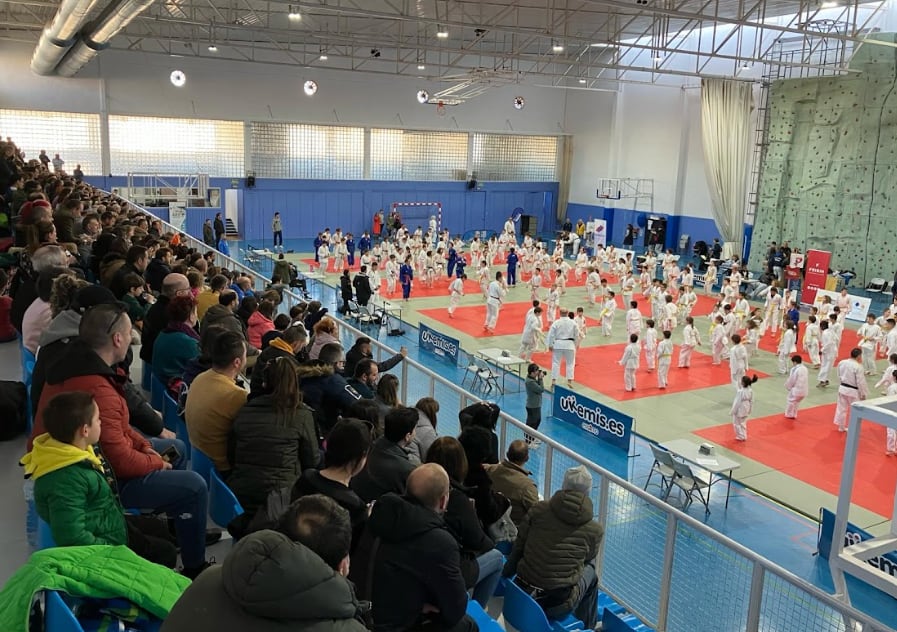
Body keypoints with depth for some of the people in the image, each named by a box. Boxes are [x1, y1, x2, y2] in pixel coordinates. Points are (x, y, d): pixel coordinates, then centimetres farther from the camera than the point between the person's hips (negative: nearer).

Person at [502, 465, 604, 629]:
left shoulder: (539, 509, -2)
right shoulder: (595, 530, -3)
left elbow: (518, 547, 5)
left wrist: (508, 572, 21)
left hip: (522, 594, 2)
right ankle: (587, 627, 41)